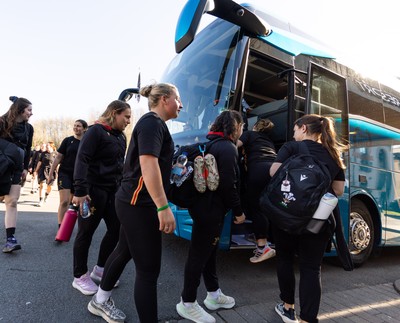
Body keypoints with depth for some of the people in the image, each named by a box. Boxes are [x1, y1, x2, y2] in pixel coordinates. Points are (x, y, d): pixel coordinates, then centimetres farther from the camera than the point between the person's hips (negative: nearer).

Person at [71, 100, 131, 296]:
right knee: (86, 233, 5)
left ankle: (99, 270, 29)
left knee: (116, 229, 10)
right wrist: (80, 191, -24)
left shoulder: (121, 137, 14)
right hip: (93, 190, -8)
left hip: (113, 191, 8)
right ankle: (80, 277, 23)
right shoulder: (96, 131, -10)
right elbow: (82, 160, -18)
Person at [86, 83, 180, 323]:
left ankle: (100, 301, 44)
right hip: (139, 204, -11)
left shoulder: (152, 123, 17)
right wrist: (163, 207, -31)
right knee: (149, 269, -3)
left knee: (125, 251, 24)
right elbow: (148, 164, -27)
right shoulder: (152, 122, -14)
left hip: (134, 202, 11)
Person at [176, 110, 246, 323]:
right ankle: (187, 304, 18)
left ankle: (213, 295, 36)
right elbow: (228, 185, -20)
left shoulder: (212, 144, 14)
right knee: (199, 254, 2)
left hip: (204, 205, 10)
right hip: (211, 209, -10)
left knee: (208, 251, 19)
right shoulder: (228, 148, -16)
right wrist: (238, 211, -10)